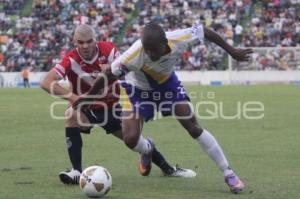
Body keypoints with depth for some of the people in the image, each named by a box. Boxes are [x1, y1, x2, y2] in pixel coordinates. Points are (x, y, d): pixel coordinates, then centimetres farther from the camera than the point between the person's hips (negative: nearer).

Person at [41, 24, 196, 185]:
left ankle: (167, 168, 29)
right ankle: (76, 172, -30)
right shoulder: (71, 60, -24)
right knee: (72, 115, -34)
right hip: (86, 108, -2)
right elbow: (46, 82, -34)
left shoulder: (108, 49, -18)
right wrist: (71, 96, -46)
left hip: (112, 105, 2)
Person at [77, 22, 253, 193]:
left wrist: (231, 51, -6)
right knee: (131, 139, -14)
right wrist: (88, 97, -18)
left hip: (167, 83, 2)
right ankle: (148, 150, 26)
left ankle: (229, 174, 4)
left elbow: (205, 31, -16)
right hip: (140, 89, -2)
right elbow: (109, 74, -29)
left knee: (195, 129, -7)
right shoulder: (134, 55, -42)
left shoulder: (179, 39, -35)